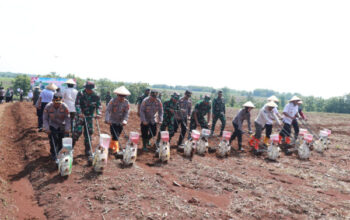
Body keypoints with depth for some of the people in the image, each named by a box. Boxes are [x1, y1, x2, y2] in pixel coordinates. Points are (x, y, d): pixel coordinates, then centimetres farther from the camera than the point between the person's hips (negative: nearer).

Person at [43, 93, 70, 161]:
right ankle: (54, 155, 8)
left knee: (61, 142, 2)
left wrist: (67, 129, -15)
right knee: (53, 141, -11)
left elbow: (68, 118, -12)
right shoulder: (48, 106, -17)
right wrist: (47, 129, -14)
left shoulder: (64, 107, -19)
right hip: (52, 126, -1)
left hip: (61, 126, 1)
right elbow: (45, 118, -8)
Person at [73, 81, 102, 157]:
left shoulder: (96, 96, -2)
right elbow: (77, 104, -15)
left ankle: (88, 150, 16)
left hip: (89, 117, 3)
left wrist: (98, 113, -16)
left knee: (89, 133, 5)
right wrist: (79, 113, -29)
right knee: (78, 131, -9)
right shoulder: (81, 93, -10)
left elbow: (98, 105, 1)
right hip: (80, 115, -3)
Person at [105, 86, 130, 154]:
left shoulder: (126, 102, -4)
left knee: (116, 135, 14)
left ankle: (111, 146, 33)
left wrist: (124, 120, -20)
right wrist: (107, 119, -29)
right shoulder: (113, 101, -14)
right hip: (113, 122, -4)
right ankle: (116, 149, -5)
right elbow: (108, 110, -18)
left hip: (120, 123, 4)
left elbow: (126, 113, -6)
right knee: (115, 136, -10)